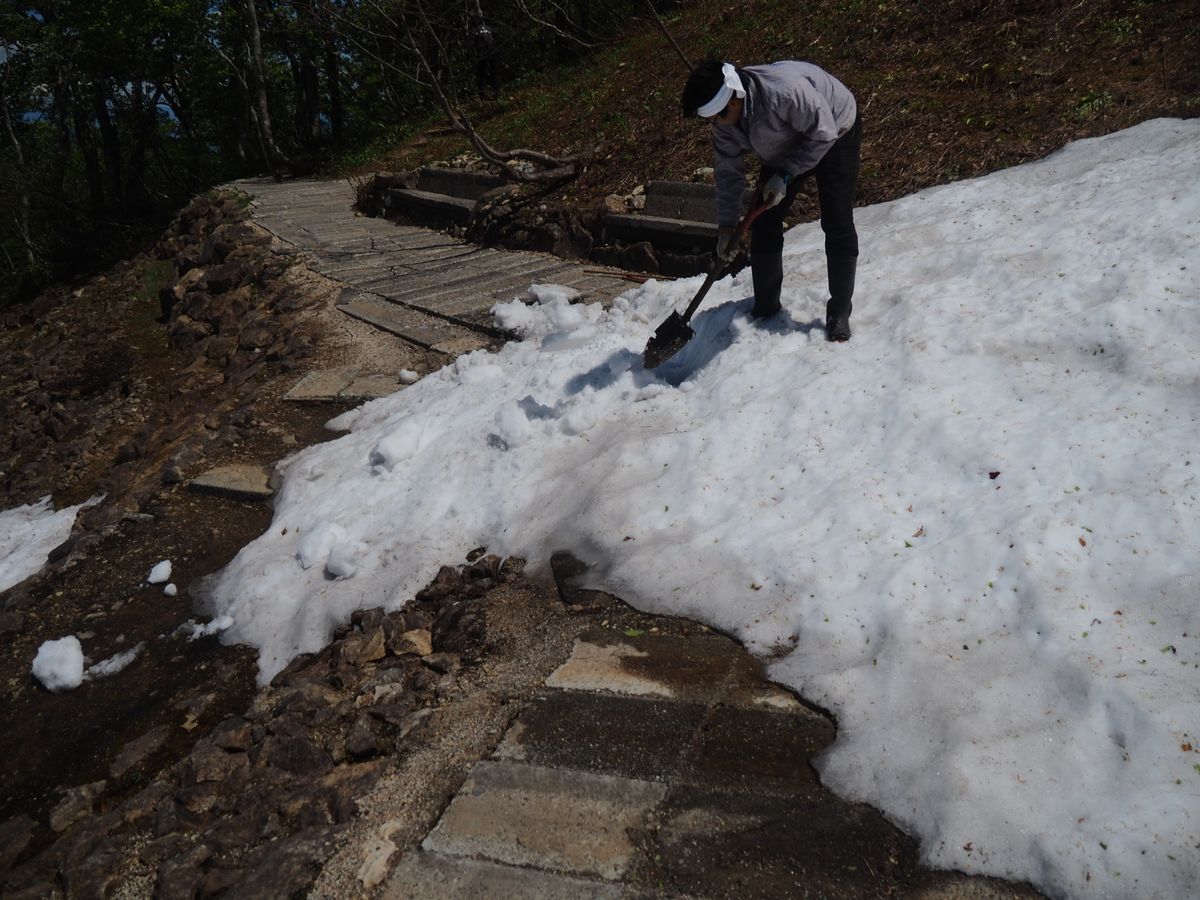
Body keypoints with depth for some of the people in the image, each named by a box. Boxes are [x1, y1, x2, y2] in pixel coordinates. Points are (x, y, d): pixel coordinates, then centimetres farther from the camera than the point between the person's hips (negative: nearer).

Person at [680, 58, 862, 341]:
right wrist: (726, 226, -12)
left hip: (835, 134, -6)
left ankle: (839, 313, 0)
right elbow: (728, 170, -9)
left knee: (838, 225, -12)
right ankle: (765, 306, 14)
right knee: (764, 222, 0)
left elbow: (822, 132, -30)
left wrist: (784, 175, -29)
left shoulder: (784, 90, -42)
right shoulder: (725, 118, -19)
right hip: (786, 146, 6)